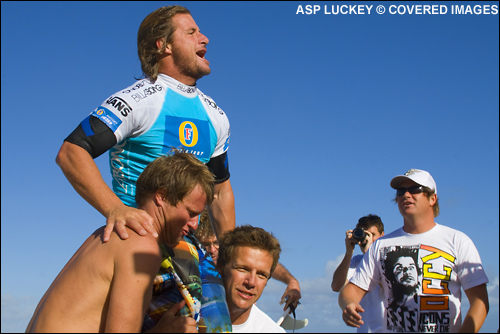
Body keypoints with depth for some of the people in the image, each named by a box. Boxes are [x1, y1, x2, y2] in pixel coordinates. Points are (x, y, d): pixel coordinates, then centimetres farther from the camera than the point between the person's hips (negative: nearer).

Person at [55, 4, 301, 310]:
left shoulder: (215, 117, 12)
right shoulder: (140, 99, -10)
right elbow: (71, 152, -19)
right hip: (138, 236, -6)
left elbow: (220, 188, 21)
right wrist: (113, 209, -34)